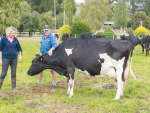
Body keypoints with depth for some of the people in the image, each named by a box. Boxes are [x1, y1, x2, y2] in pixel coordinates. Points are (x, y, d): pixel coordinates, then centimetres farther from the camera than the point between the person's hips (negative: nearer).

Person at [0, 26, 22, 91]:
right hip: (6, 58, -3)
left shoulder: (15, 39, 4)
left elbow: (19, 48, 16)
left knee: (14, 73, 7)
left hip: (14, 58, 3)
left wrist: (20, 55, 2)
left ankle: (14, 88, 16)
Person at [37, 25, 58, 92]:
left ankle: (53, 86, 8)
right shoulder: (43, 37, 14)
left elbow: (55, 45, -26)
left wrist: (51, 49, -43)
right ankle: (38, 83, 25)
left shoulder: (52, 37, -10)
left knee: (52, 71, -1)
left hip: (50, 56, -7)